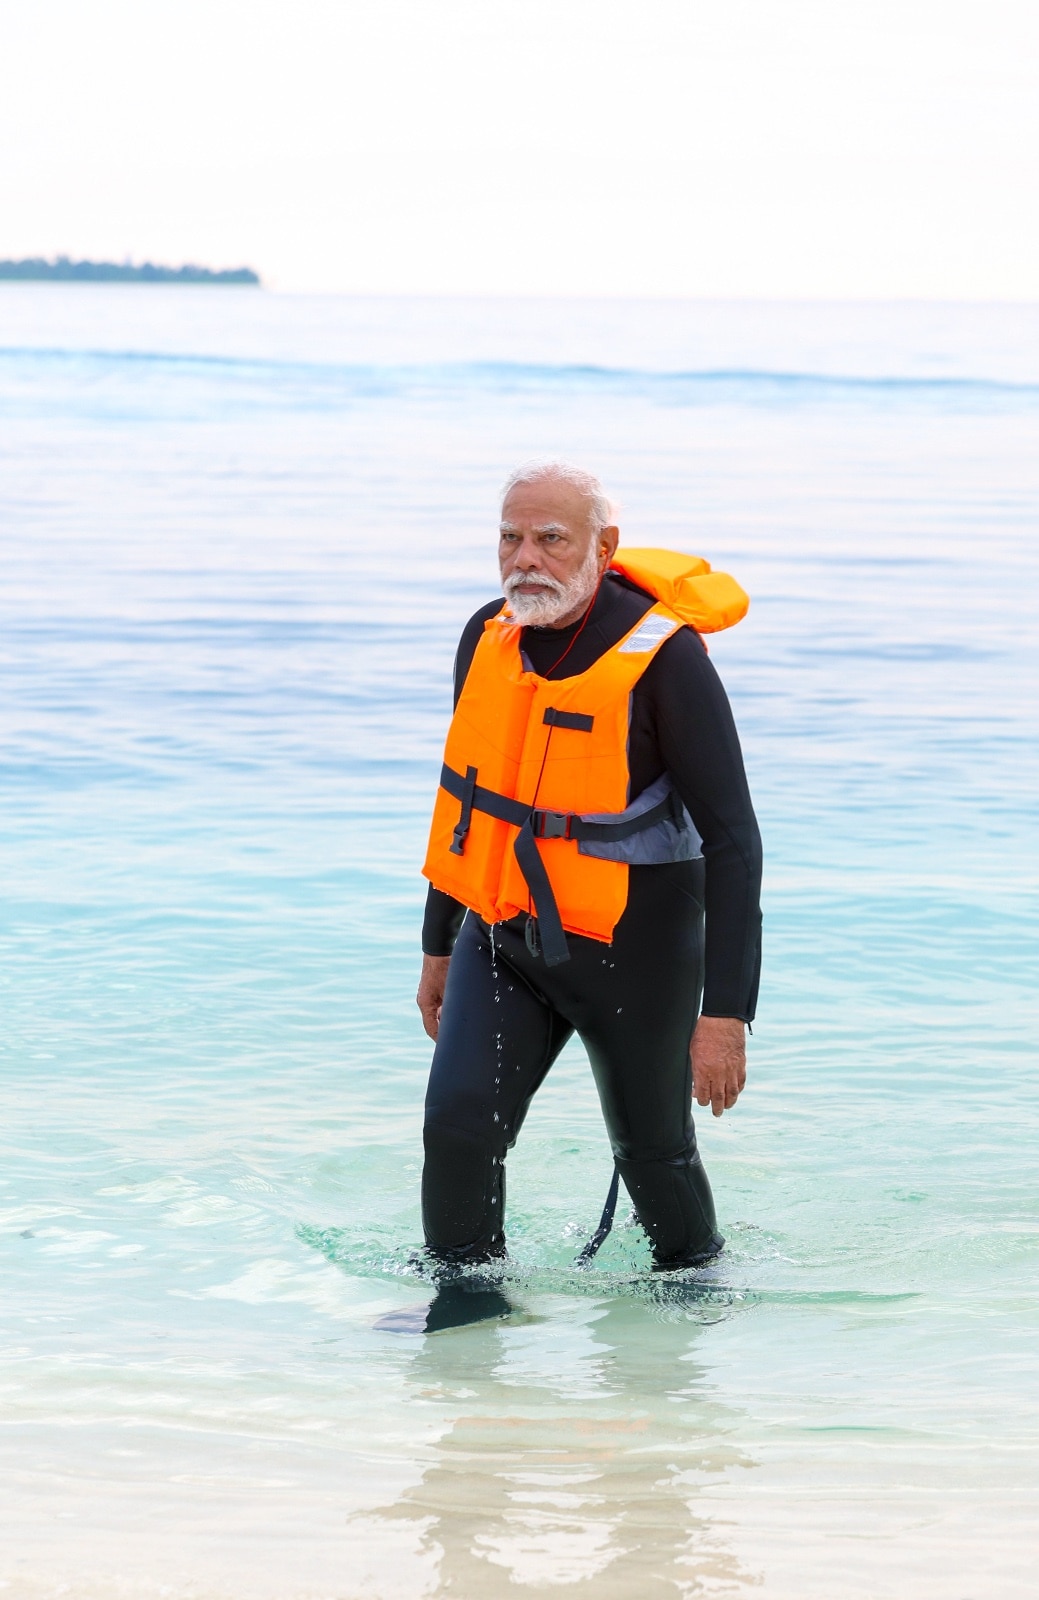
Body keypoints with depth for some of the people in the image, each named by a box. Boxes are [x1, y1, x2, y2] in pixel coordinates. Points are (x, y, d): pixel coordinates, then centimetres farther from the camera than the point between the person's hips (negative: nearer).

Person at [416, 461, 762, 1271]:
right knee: (457, 1127, -12)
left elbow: (732, 841, -20)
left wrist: (726, 1013, -24)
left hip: (630, 949, -4)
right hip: (503, 935, 4)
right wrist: (438, 945, 18)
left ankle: (696, 1274, 39)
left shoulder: (664, 658, -21)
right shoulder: (489, 636, -2)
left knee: (653, 1150, 12)